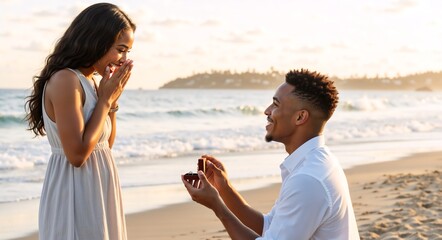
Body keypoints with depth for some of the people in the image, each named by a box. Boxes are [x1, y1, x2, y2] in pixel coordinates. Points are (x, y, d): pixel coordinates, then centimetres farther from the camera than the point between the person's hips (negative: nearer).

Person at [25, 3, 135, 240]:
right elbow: (77, 153, -23)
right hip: (76, 194, -9)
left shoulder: (90, 81, 9)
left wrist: (112, 98, 2)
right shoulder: (65, 80, -18)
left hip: (95, 191, 9)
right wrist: (106, 99, -16)